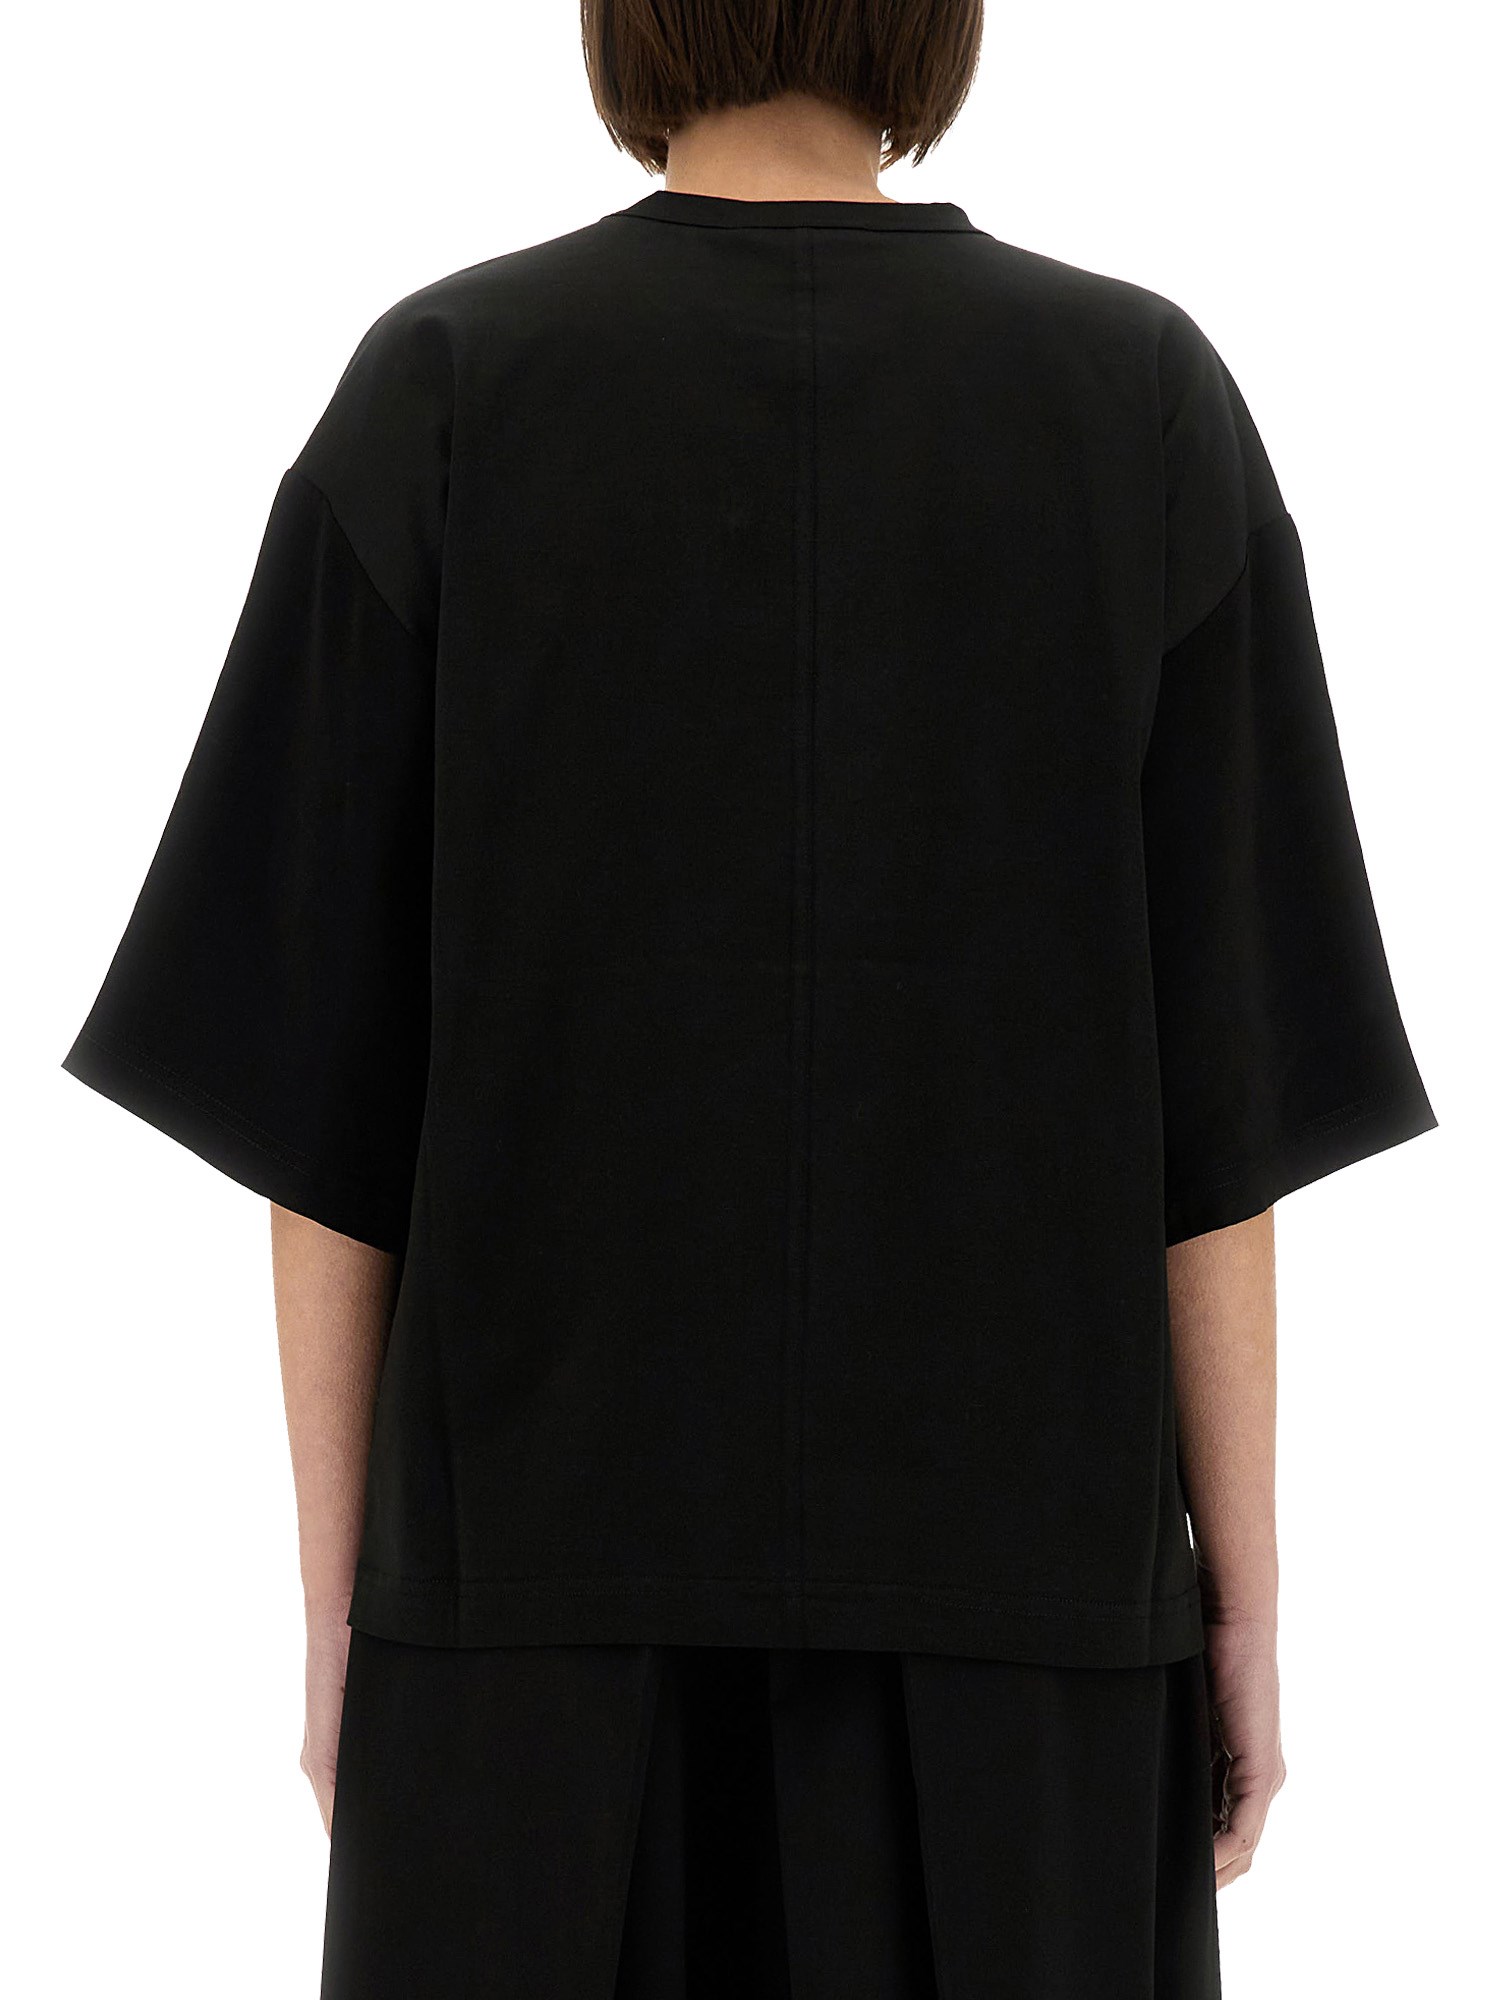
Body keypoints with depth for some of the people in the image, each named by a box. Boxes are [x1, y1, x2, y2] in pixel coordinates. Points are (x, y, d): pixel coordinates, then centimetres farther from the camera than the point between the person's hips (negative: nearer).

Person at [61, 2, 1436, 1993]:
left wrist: (337, 1600, 4)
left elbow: (326, 1066, -5)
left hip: (556, 1531, 0)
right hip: (1009, 1551, 1)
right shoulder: (1155, 406, -3)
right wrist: (1245, 1600, 4)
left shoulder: (437, 392, -5)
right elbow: (1215, 1079, -5)